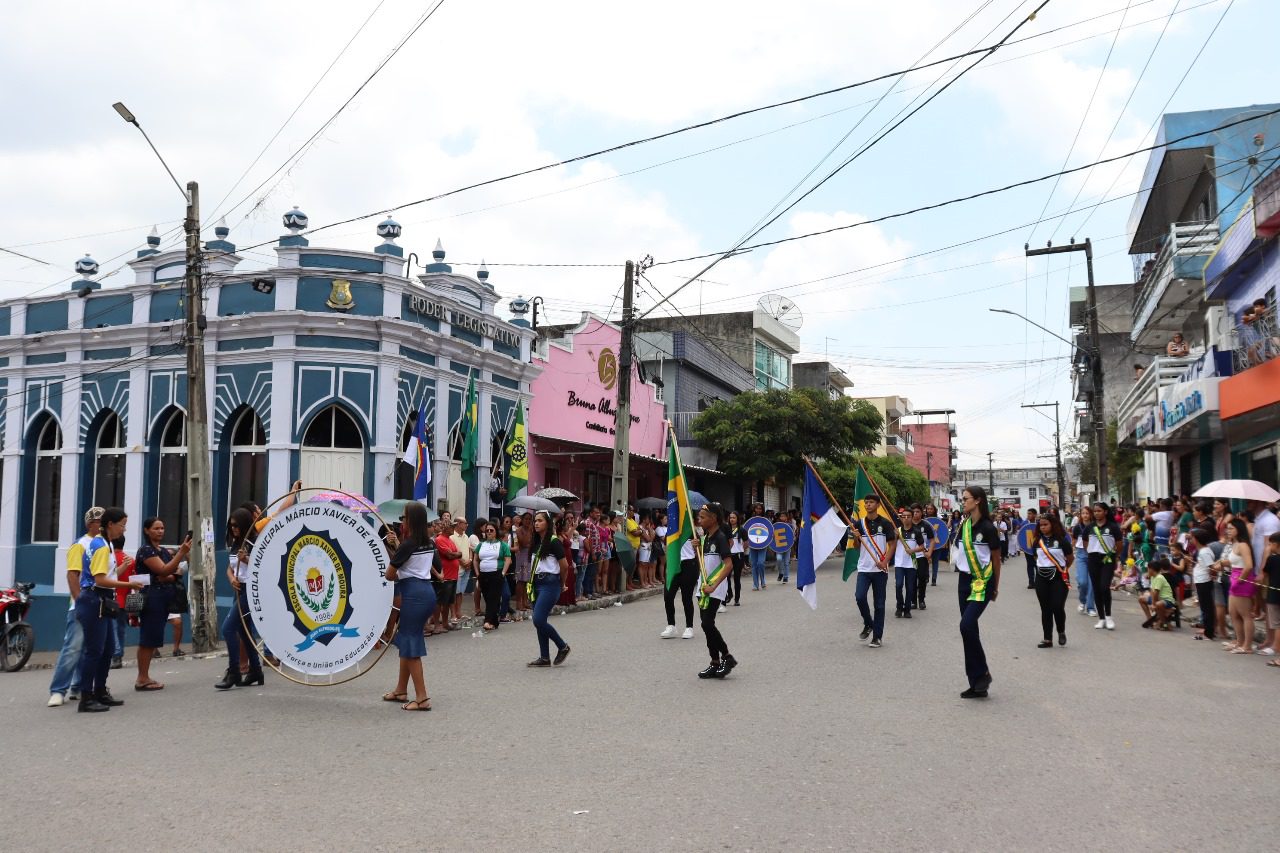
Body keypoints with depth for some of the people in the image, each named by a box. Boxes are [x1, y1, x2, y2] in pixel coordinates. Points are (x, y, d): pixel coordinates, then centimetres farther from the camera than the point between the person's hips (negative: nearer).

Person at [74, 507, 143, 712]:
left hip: (101, 602, 10)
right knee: (94, 650, -7)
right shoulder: (101, 546, -14)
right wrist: (129, 585, -18)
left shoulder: (103, 545, 17)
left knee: (107, 650, 14)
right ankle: (86, 698, -2)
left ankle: (100, 692, 22)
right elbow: (100, 580, -21)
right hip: (94, 601, -10)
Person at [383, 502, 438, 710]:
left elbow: (389, 575, -9)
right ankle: (401, 690, 28)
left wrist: (400, 576, 12)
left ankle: (422, 698, -4)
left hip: (414, 593, -9)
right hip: (427, 590, 9)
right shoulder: (429, 543, 10)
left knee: (410, 643, -3)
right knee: (405, 639, 18)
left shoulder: (408, 544, -14)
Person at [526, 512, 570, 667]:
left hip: (549, 584, -8)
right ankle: (545, 658, 14)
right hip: (537, 583, 8)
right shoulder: (536, 542, 12)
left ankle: (563, 647, 3)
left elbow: (564, 565, -9)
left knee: (538, 620, -14)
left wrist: (561, 584, 4)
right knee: (539, 621, 7)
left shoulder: (554, 542, -12)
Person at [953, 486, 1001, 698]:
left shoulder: (988, 528, -11)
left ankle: (982, 672, -1)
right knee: (969, 629, 6)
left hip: (982, 582, -7)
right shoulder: (963, 525, 7)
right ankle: (977, 685, 13)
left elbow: (996, 558, -3)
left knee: (967, 625, -20)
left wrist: (995, 587, 2)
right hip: (964, 580, 7)